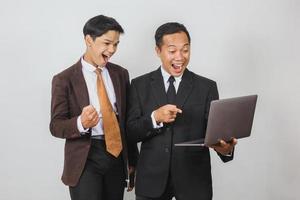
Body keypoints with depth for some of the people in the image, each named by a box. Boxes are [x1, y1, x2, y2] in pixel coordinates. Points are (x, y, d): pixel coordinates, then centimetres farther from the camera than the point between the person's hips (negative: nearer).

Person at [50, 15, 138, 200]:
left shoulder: (121, 74, 8)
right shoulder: (64, 80, -6)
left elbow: (128, 119, 13)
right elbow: (56, 126, -7)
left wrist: (133, 161, 15)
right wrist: (81, 123, -28)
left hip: (117, 156, 4)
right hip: (85, 159, -4)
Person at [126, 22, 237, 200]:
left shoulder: (207, 87, 0)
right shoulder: (140, 85, 2)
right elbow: (130, 133, -2)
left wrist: (225, 147, -27)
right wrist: (155, 118, -19)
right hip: (152, 180, 0)